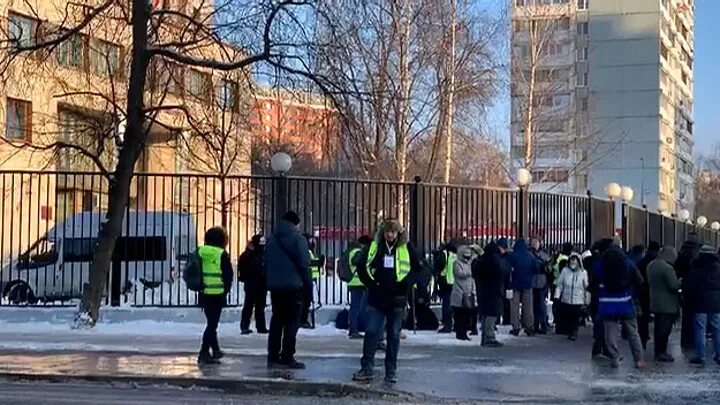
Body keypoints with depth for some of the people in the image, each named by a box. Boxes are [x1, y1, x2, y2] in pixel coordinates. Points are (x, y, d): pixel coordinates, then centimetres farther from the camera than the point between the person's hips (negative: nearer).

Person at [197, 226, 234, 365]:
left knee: (211, 322, 18)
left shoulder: (200, 252, 6)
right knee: (212, 324, -4)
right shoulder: (222, 254, -8)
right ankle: (204, 354, -10)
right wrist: (226, 290, 5)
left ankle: (215, 350, 29)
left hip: (204, 293, 6)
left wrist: (200, 287, 16)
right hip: (217, 294, -5)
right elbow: (228, 275, -7)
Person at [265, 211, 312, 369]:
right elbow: (304, 265, -11)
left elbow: (266, 264, 14)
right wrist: (309, 286, -5)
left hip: (275, 286, 6)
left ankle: (273, 356, 12)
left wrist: (269, 283, 18)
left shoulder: (272, 239, 11)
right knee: (292, 322, -3)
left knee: (276, 320, 12)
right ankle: (287, 357, -7)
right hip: (294, 286, -6)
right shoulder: (298, 239, -8)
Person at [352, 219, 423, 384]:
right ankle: (366, 368, 2)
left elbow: (418, 269, 6)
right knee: (371, 332, -4)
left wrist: (405, 283, -8)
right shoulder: (374, 247, 5)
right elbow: (363, 267, 9)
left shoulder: (407, 249, 3)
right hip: (376, 298, 0)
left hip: (397, 299, 0)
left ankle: (391, 370, 14)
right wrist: (371, 283, -3)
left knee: (393, 336, 7)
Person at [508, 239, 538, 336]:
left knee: (514, 305, 3)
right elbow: (536, 268, 0)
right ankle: (529, 327, 7)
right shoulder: (530, 256, -2)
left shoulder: (512, 255, -8)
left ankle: (516, 327, -2)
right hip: (527, 284, 2)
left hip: (515, 283, -2)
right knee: (528, 306, 8)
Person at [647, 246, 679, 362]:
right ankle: (661, 353, 3)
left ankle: (658, 352, 23)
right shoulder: (667, 268, -22)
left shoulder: (651, 265, 7)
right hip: (667, 304, -9)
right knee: (665, 330, -1)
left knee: (658, 328, 16)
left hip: (655, 303, 9)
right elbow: (674, 285, -22)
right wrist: (680, 282, -4)